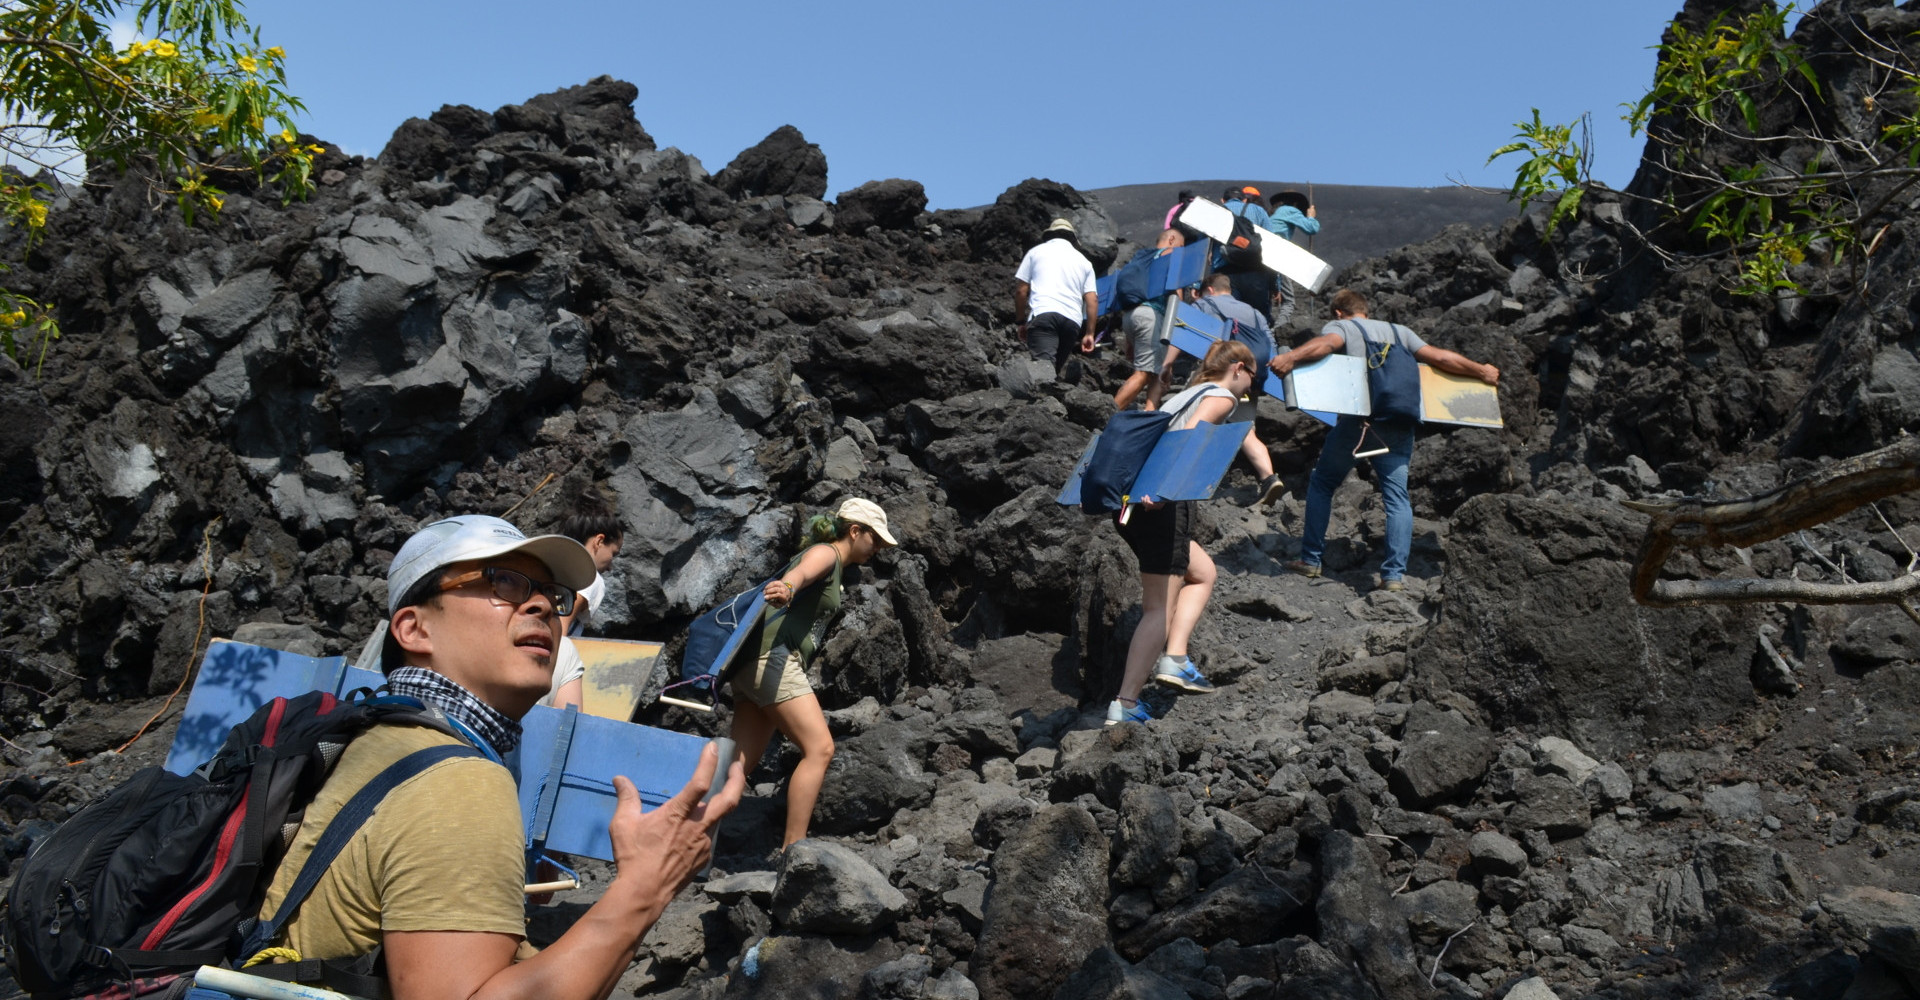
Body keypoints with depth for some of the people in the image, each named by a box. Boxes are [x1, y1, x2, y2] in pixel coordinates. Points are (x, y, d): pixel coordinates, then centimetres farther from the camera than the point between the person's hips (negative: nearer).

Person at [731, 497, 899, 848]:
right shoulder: (825, 553, -5)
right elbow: (800, 572, -29)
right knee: (819, 748, -15)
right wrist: (786, 588, -50)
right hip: (773, 656, -10)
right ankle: (793, 849, -18)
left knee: (743, 760, 4)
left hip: (755, 662, 10)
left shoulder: (832, 566, 26)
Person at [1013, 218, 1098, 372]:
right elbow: (1092, 300, 13)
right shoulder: (1083, 261, 25)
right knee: (1054, 368, 16)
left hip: (1042, 314, -4)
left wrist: (1021, 321, 21)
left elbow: (1021, 291, 12)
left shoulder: (1036, 252, 18)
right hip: (1073, 320, 4)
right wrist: (1089, 333, 14)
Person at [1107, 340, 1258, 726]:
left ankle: (1174, 659, 11)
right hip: (1163, 504, -9)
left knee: (1202, 573, 24)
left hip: (1133, 498, 9)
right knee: (1160, 608, -7)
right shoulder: (1222, 396, 4)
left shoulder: (1185, 394, 29)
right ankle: (1125, 705, -12)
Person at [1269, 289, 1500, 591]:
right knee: (1397, 496, 3)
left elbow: (1328, 342, -12)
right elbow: (1438, 357, 18)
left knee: (1322, 484, 14)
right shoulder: (1398, 331, 25)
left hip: (1357, 417, -3)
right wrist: (1482, 372, 29)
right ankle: (1394, 574, -6)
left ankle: (1311, 560, 14)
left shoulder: (1339, 326, 12)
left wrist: (1291, 359, -28)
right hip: (1398, 422, 3)